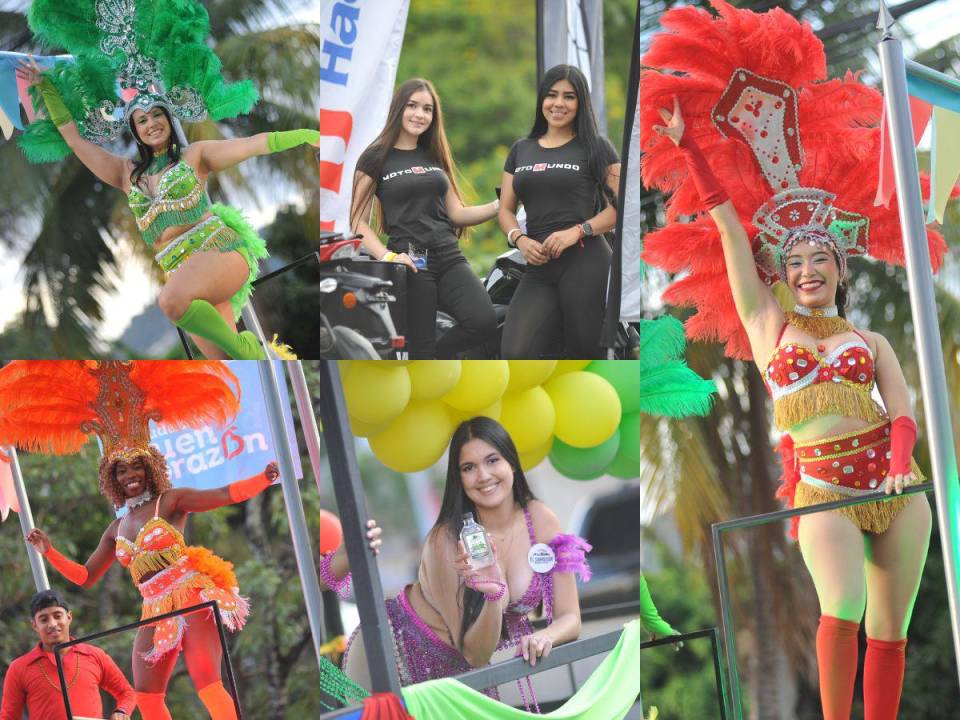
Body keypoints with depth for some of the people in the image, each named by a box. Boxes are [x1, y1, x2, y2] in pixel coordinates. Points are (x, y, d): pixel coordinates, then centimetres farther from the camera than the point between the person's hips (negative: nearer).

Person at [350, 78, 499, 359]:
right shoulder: (376, 157, 2)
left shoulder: (435, 156, 17)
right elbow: (358, 221, -1)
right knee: (420, 350, -5)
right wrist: (386, 256, -16)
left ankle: (432, 362, 5)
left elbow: (455, 213, 17)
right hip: (411, 263, -4)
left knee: (483, 321, -21)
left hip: (449, 258, 4)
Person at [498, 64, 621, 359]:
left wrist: (577, 231, -15)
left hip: (585, 263, -4)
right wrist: (520, 240, -2)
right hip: (538, 270, 4)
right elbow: (505, 209, 19)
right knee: (514, 354, -17)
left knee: (585, 354, -4)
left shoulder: (595, 147, 6)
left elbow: (620, 207, -1)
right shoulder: (521, 150, 19)